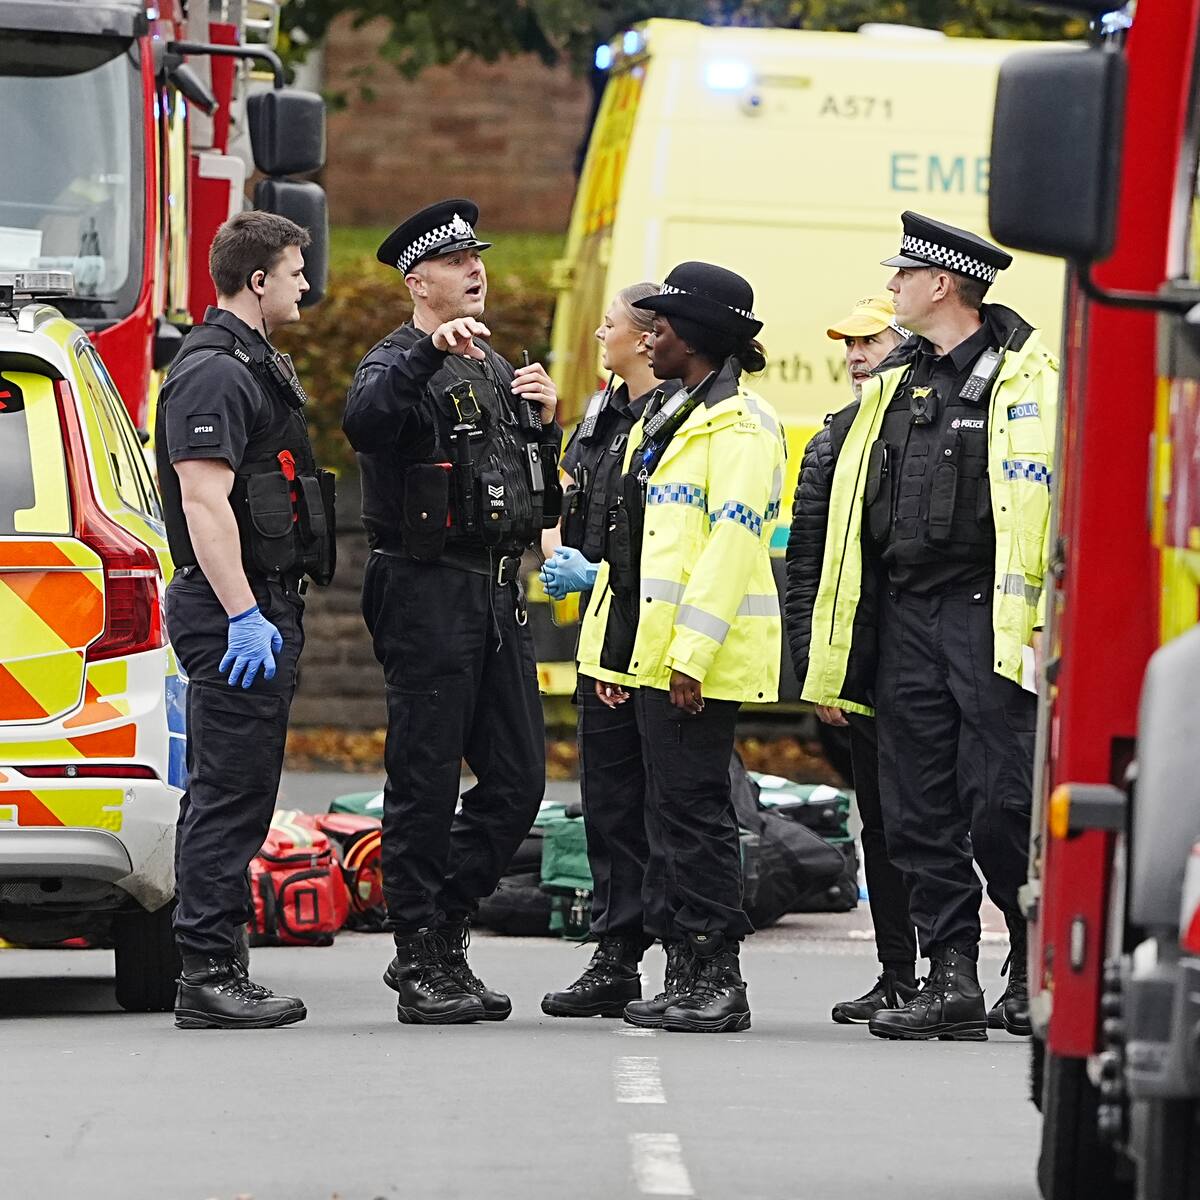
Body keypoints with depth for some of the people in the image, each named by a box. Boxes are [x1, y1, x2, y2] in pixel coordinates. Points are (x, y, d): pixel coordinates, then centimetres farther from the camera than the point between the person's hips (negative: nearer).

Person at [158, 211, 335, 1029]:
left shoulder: (257, 365, 19)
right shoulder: (213, 372, -15)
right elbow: (204, 501, -22)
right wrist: (243, 615, -26)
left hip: (266, 608, 11)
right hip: (237, 610, -11)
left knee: (238, 794, 11)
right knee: (229, 795, -10)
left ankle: (223, 971, 15)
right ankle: (208, 978, -10)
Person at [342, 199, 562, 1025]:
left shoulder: (497, 369, 19)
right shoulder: (402, 365, -6)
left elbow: (541, 501, 22)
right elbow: (364, 420, -32)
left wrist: (544, 423, 7)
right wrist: (428, 350, -38)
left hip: (499, 596, 8)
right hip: (429, 593, -8)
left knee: (518, 779, 8)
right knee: (426, 781, -3)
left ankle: (440, 932, 18)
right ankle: (424, 965, 1)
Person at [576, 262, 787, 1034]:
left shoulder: (737, 425, -11)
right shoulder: (670, 416, 21)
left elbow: (731, 542, -19)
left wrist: (693, 653, -25)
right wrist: (614, 653, 20)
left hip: (700, 662, -10)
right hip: (654, 651, 10)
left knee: (694, 809, -9)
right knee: (670, 811, 10)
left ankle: (719, 978, -6)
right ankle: (686, 976, 13)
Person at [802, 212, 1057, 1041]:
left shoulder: (1023, 377, -4)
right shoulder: (897, 388, 17)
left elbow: (1041, 503, -12)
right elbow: (852, 517, 19)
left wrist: (1035, 625, -19)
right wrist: (834, 659, 16)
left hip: (987, 618, -7)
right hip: (906, 621, 7)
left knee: (1001, 809, -9)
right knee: (922, 816, 5)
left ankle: (1039, 967, 5)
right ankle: (952, 981, 8)